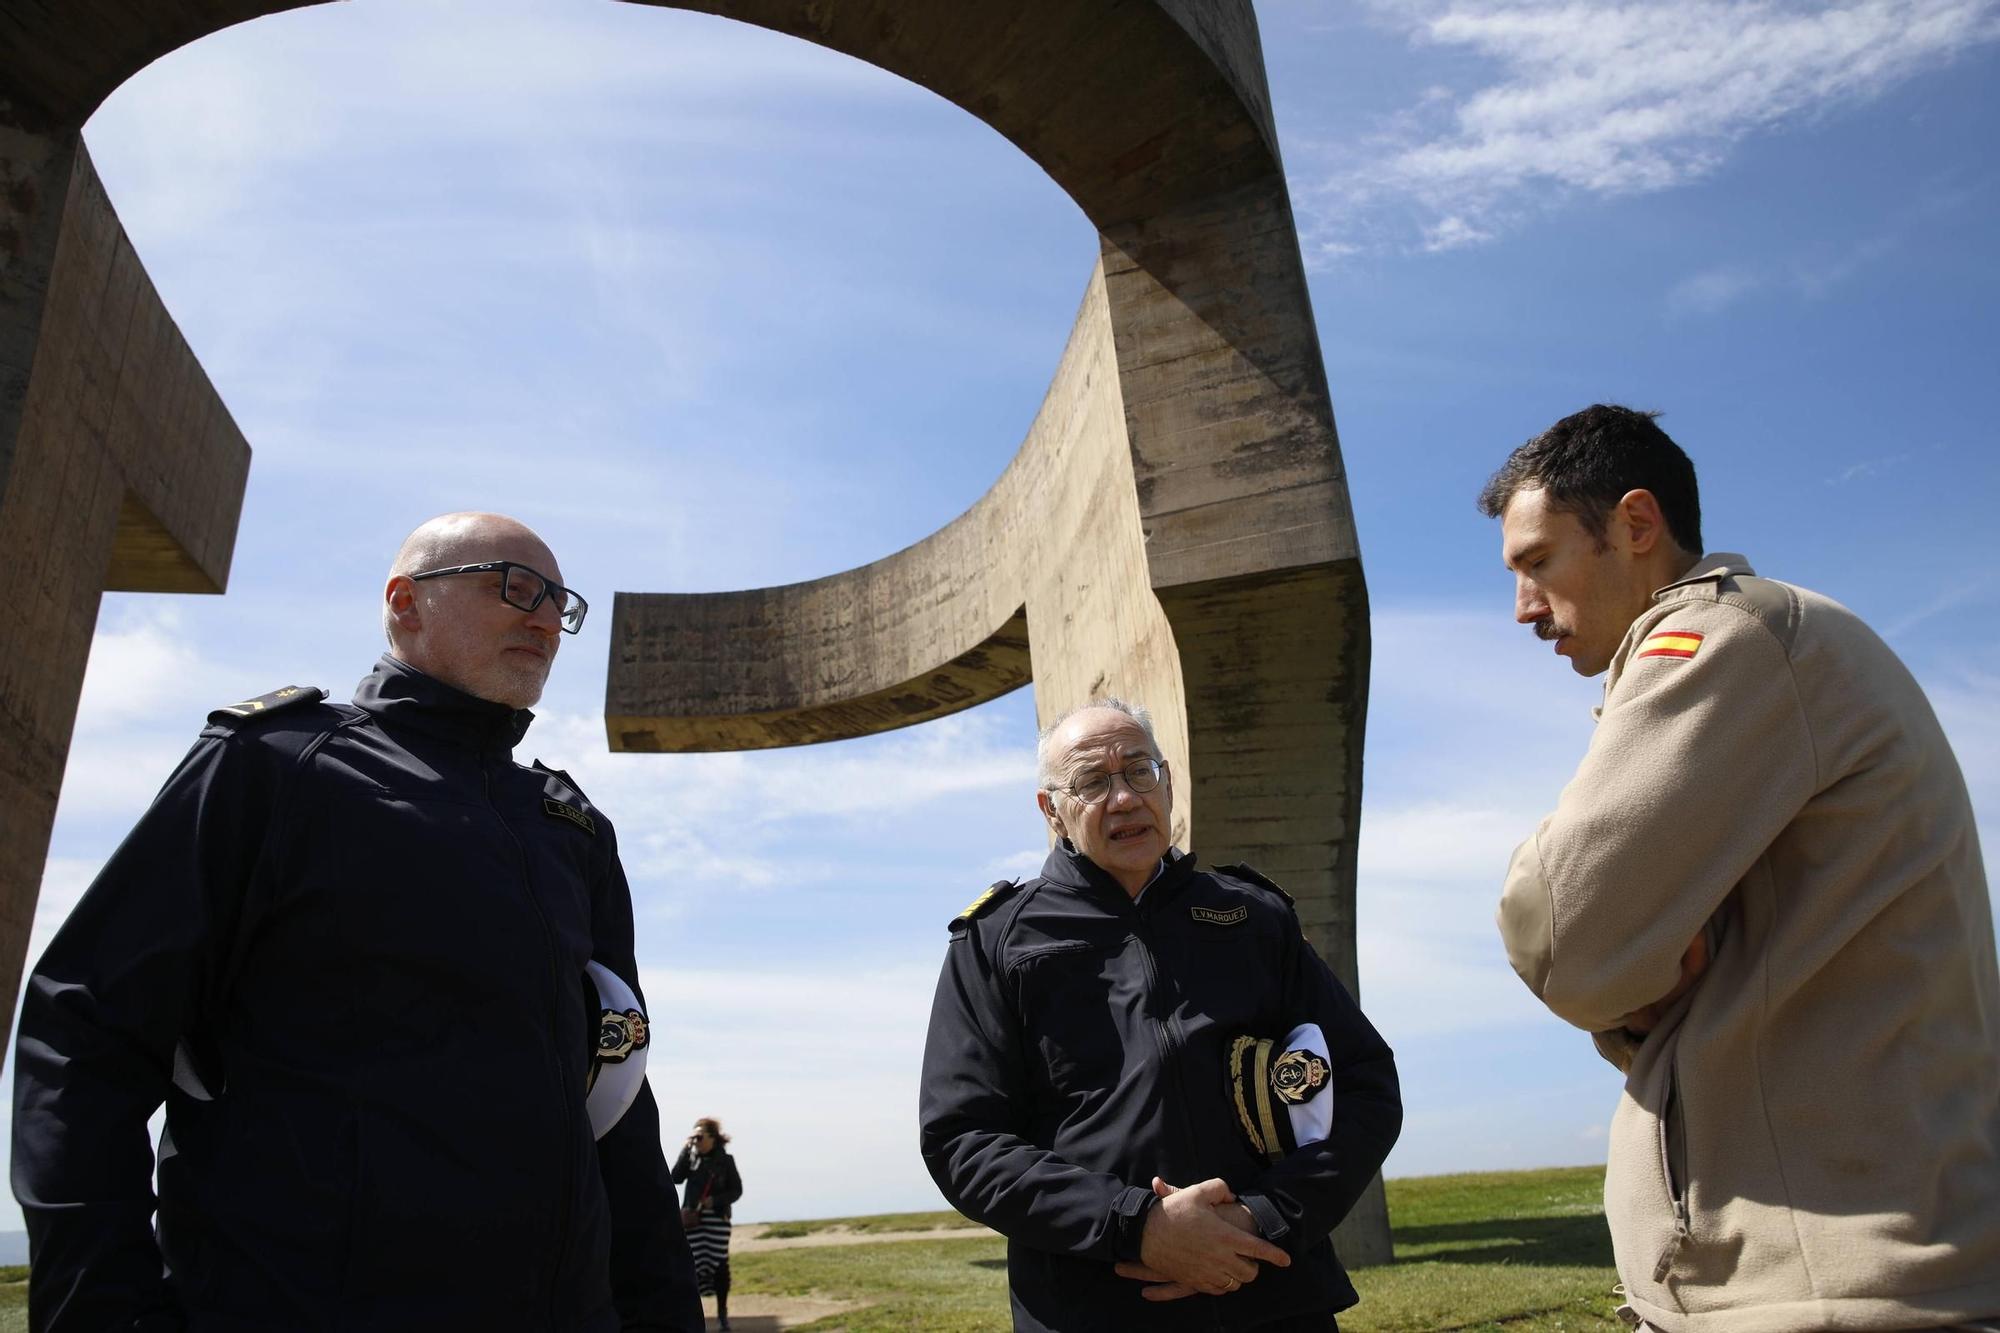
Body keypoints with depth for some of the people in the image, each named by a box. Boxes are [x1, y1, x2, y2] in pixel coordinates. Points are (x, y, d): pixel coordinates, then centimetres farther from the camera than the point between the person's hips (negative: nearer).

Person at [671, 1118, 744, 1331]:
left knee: (719, 1264, 0)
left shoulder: (724, 1160, -1)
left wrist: (716, 1200, -14)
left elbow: (736, 1190, 1)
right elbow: (676, 1178, -8)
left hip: (717, 1218, -1)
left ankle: (722, 1313, 13)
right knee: (692, 1264, -1)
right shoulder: (691, 1156, 4)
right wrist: (685, 1151, -12)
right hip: (692, 1218, 1)